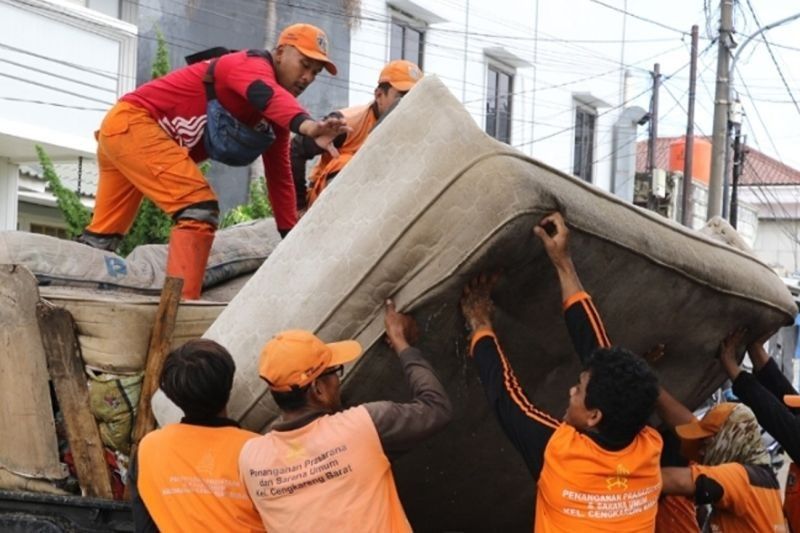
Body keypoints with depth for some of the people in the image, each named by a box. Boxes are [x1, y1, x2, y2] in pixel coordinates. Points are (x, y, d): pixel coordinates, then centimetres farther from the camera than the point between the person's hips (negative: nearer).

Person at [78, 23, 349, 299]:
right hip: (131, 122, -10)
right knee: (200, 207, -21)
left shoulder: (275, 117, 11)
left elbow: (279, 176, 13)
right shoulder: (252, 64, -17)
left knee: (105, 231, 19)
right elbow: (269, 95, -40)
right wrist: (307, 125, -60)